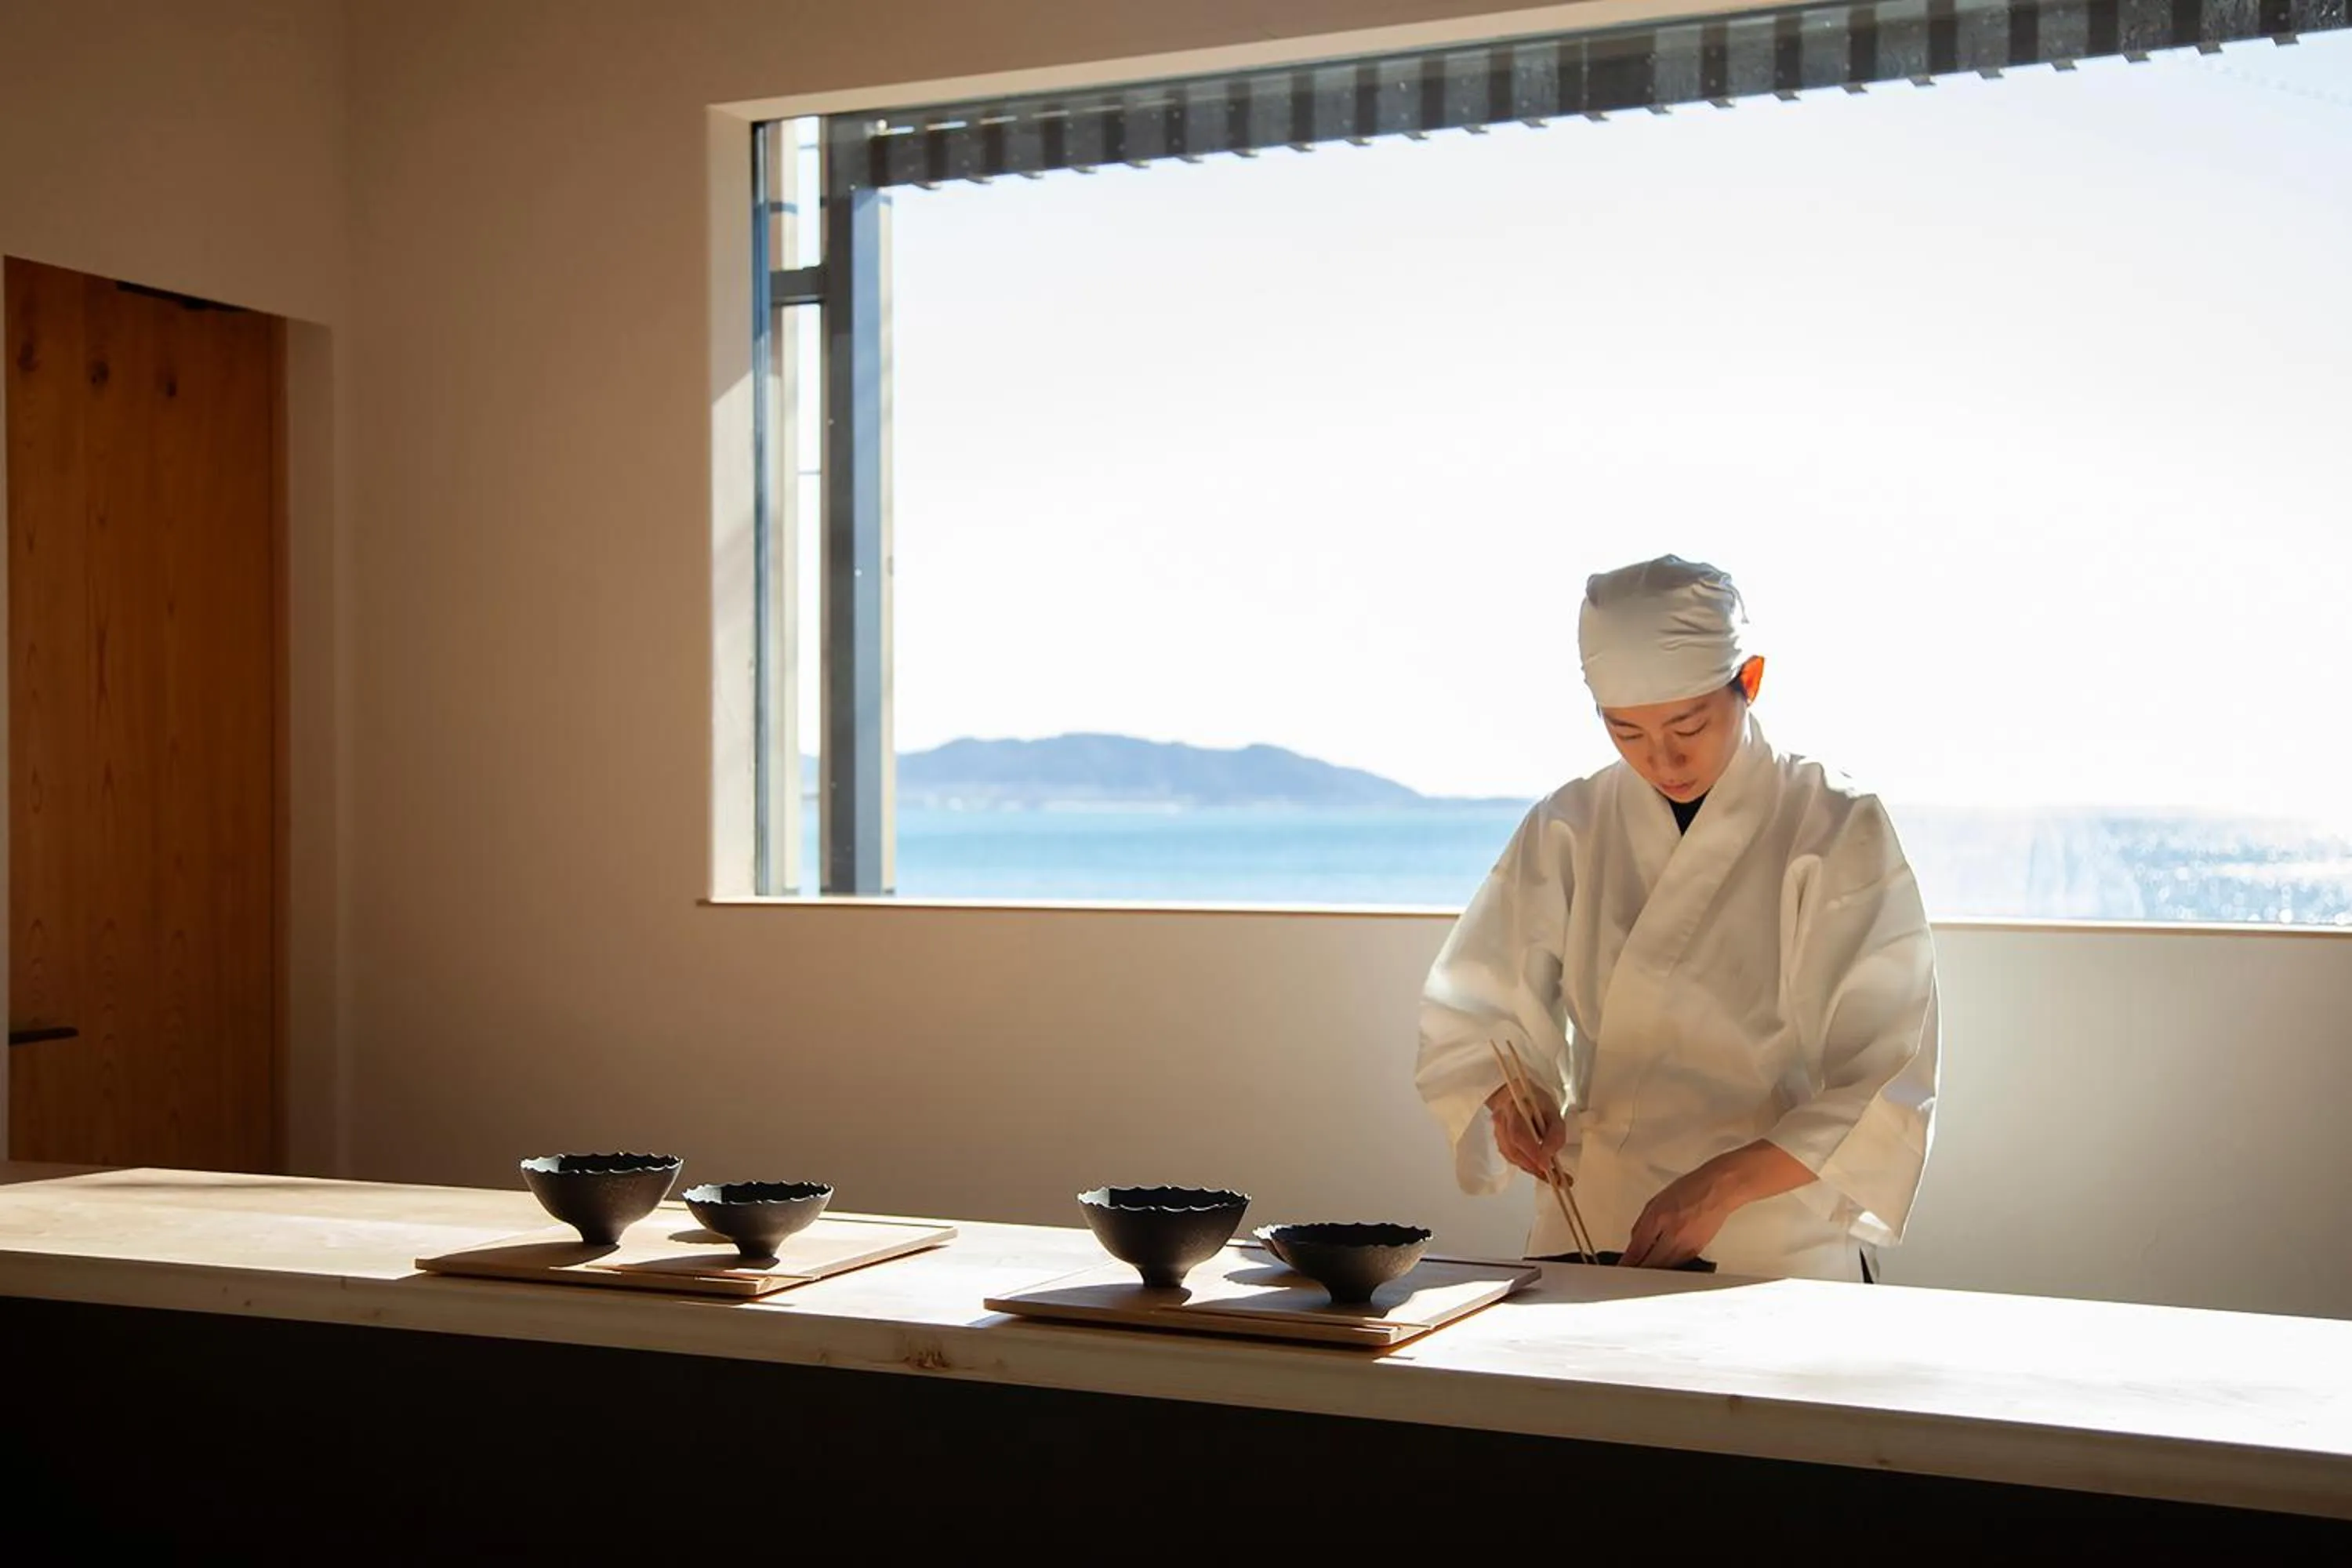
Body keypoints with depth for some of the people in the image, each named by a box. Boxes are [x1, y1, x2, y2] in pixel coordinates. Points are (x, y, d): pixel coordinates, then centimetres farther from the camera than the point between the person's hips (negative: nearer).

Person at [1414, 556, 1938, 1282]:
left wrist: (1726, 1183, -18)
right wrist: (1509, 1096, -12)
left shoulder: (1839, 833, -3)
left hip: (1780, 1252, -2)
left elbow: (1887, 1083, -6)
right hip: (1587, 1238, 2)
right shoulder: (1570, 828, 6)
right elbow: (1472, 1015, 10)